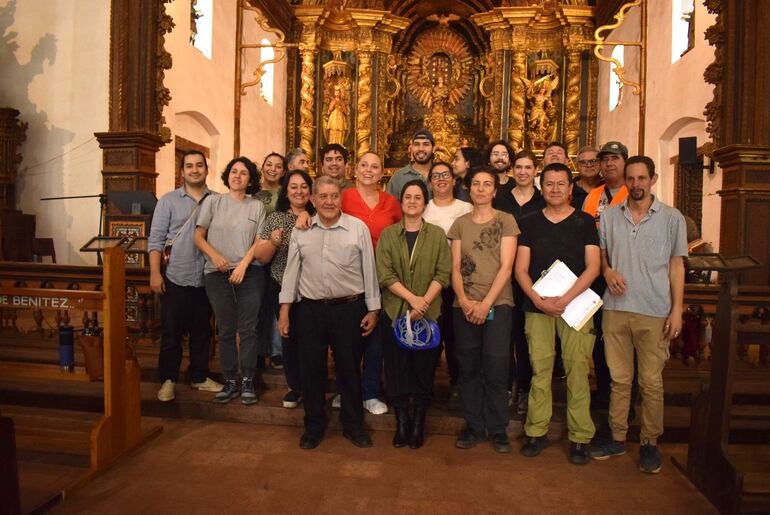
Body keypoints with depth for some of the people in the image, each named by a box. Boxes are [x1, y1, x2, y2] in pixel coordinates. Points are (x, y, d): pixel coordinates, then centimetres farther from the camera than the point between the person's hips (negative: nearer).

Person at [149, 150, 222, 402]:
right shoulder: (169, 200, 1)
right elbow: (156, 239, -3)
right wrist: (155, 273, -9)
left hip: (206, 279, 2)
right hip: (175, 278, -2)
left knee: (202, 331, 12)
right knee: (171, 332, 6)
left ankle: (199, 376, 27)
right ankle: (168, 379, 21)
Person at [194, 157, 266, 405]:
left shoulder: (257, 206, 6)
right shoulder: (213, 201, 6)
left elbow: (259, 242, 3)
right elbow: (198, 236, 4)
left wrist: (243, 265, -9)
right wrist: (214, 255, -12)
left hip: (249, 273, 0)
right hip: (217, 274, 1)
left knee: (248, 328, 0)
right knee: (226, 330, 6)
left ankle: (248, 381, 12)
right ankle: (230, 382, 15)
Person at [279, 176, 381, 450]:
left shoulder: (358, 228, -3)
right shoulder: (301, 230, 4)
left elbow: (369, 270, -1)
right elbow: (291, 271, 7)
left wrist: (373, 309, -1)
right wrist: (284, 309, 4)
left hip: (349, 307, -2)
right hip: (310, 309, 2)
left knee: (349, 368, 10)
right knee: (311, 369, 10)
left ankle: (353, 424, 28)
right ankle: (314, 425, 29)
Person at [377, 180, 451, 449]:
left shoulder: (437, 234, 5)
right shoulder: (388, 234, 5)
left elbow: (443, 274, -1)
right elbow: (384, 274, -4)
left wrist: (425, 301, -14)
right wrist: (412, 298, -14)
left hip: (429, 312, 0)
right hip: (394, 312, 1)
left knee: (424, 368, 5)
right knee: (396, 368, 5)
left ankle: (419, 422, 21)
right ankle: (402, 421, 20)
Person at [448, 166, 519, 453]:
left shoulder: (506, 221, 3)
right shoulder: (460, 224, 11)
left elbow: (506, 267, -4)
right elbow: (455, 268, 6)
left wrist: (486, 303, -11)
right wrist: (464, 301, -9)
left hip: (497, 304, -2)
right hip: (464, 306, 3)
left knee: (496, 369, 0)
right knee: (468, 368, 7)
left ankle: (498, 429, 16)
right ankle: (473, 427, 20)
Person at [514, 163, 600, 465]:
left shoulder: (585, 222, 7)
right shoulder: (530, 224, 11)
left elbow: (593, 268, -1)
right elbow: (521, 270, 6)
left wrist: (565, 299, -13)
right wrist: (539, 300, -9)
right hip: (537, 306, 1)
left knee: (577, 370, -2)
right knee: (539, 370, 3)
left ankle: (580, 437, 10)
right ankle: (537, 432, 14)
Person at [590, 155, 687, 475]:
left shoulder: (672, 218, 3)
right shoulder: (609, 215, 9)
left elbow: (676, 266, 3)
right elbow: (600, 253, 17)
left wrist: (677, 309, -3)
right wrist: (607, 271, -5)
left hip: (655, 312, -2)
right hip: (615, 308, 2)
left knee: (651, 381, 3)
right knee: (619, 378, 10)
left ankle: (650, 442, 18)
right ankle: (618, 437, 22)